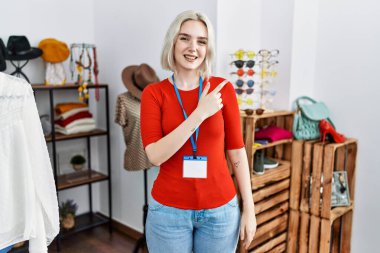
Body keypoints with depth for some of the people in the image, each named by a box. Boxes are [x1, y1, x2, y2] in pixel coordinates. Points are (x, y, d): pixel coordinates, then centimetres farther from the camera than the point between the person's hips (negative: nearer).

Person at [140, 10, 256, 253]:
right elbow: (155, 155, -15)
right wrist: (200, 114, -21)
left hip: (220, 209, 1)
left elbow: (237, 151, 0)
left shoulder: (223, 88, -4)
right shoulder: (154, 93, -5)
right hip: (169, 210, 0)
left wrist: (249, 208, 0)